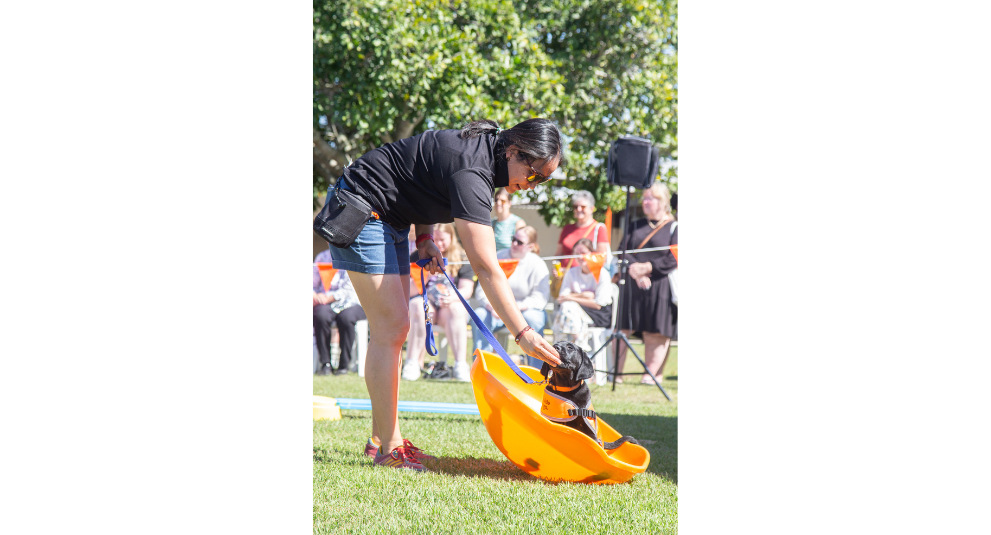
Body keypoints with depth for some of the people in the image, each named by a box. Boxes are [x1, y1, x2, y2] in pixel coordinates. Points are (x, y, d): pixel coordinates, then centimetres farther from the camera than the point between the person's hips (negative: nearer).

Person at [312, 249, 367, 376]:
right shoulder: (322, 257, 14)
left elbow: (349, 290, -7)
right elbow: (313, 284, 11)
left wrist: (329, 298, -19)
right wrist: (315, 296, -12)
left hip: (351, 303, -2)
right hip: (326, 303, 2)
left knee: (346, 317, -36)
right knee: (321, 315, -33)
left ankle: (344, 364, -26)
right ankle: (325, 363, -26)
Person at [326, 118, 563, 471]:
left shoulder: (483, 148, 0)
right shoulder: (472, 171, -29)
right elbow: (486, 267, -34)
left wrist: (425, 238, 2)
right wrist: (523, 333, -35)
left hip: (391, 220, 11)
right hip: (362, 213, -11)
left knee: (395, 329, 10)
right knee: (390, 329, -12)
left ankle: (382, 437, 15)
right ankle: (388, 448, -10)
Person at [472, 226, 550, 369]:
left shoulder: (537, 264, -6)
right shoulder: (498, 258, 2)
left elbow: (540, 299, -15)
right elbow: (482, 291, -4)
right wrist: (492, 306, -25)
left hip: (525, 310, -2)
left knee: (532, 319, -36)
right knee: (479, 316, -27)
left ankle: (536, 370, -28)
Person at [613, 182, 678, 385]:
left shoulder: (673, 228, 3)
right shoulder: (635, 226, 17)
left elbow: (673, 259, -7)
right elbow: (623, 251, 6)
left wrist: (648, 267, -16)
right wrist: (634, 269, -13)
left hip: (660, 289, -4)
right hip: (631, 286, 4)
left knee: (656, 333, -4)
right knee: (622, 328, -2)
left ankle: (652, 374, 1)